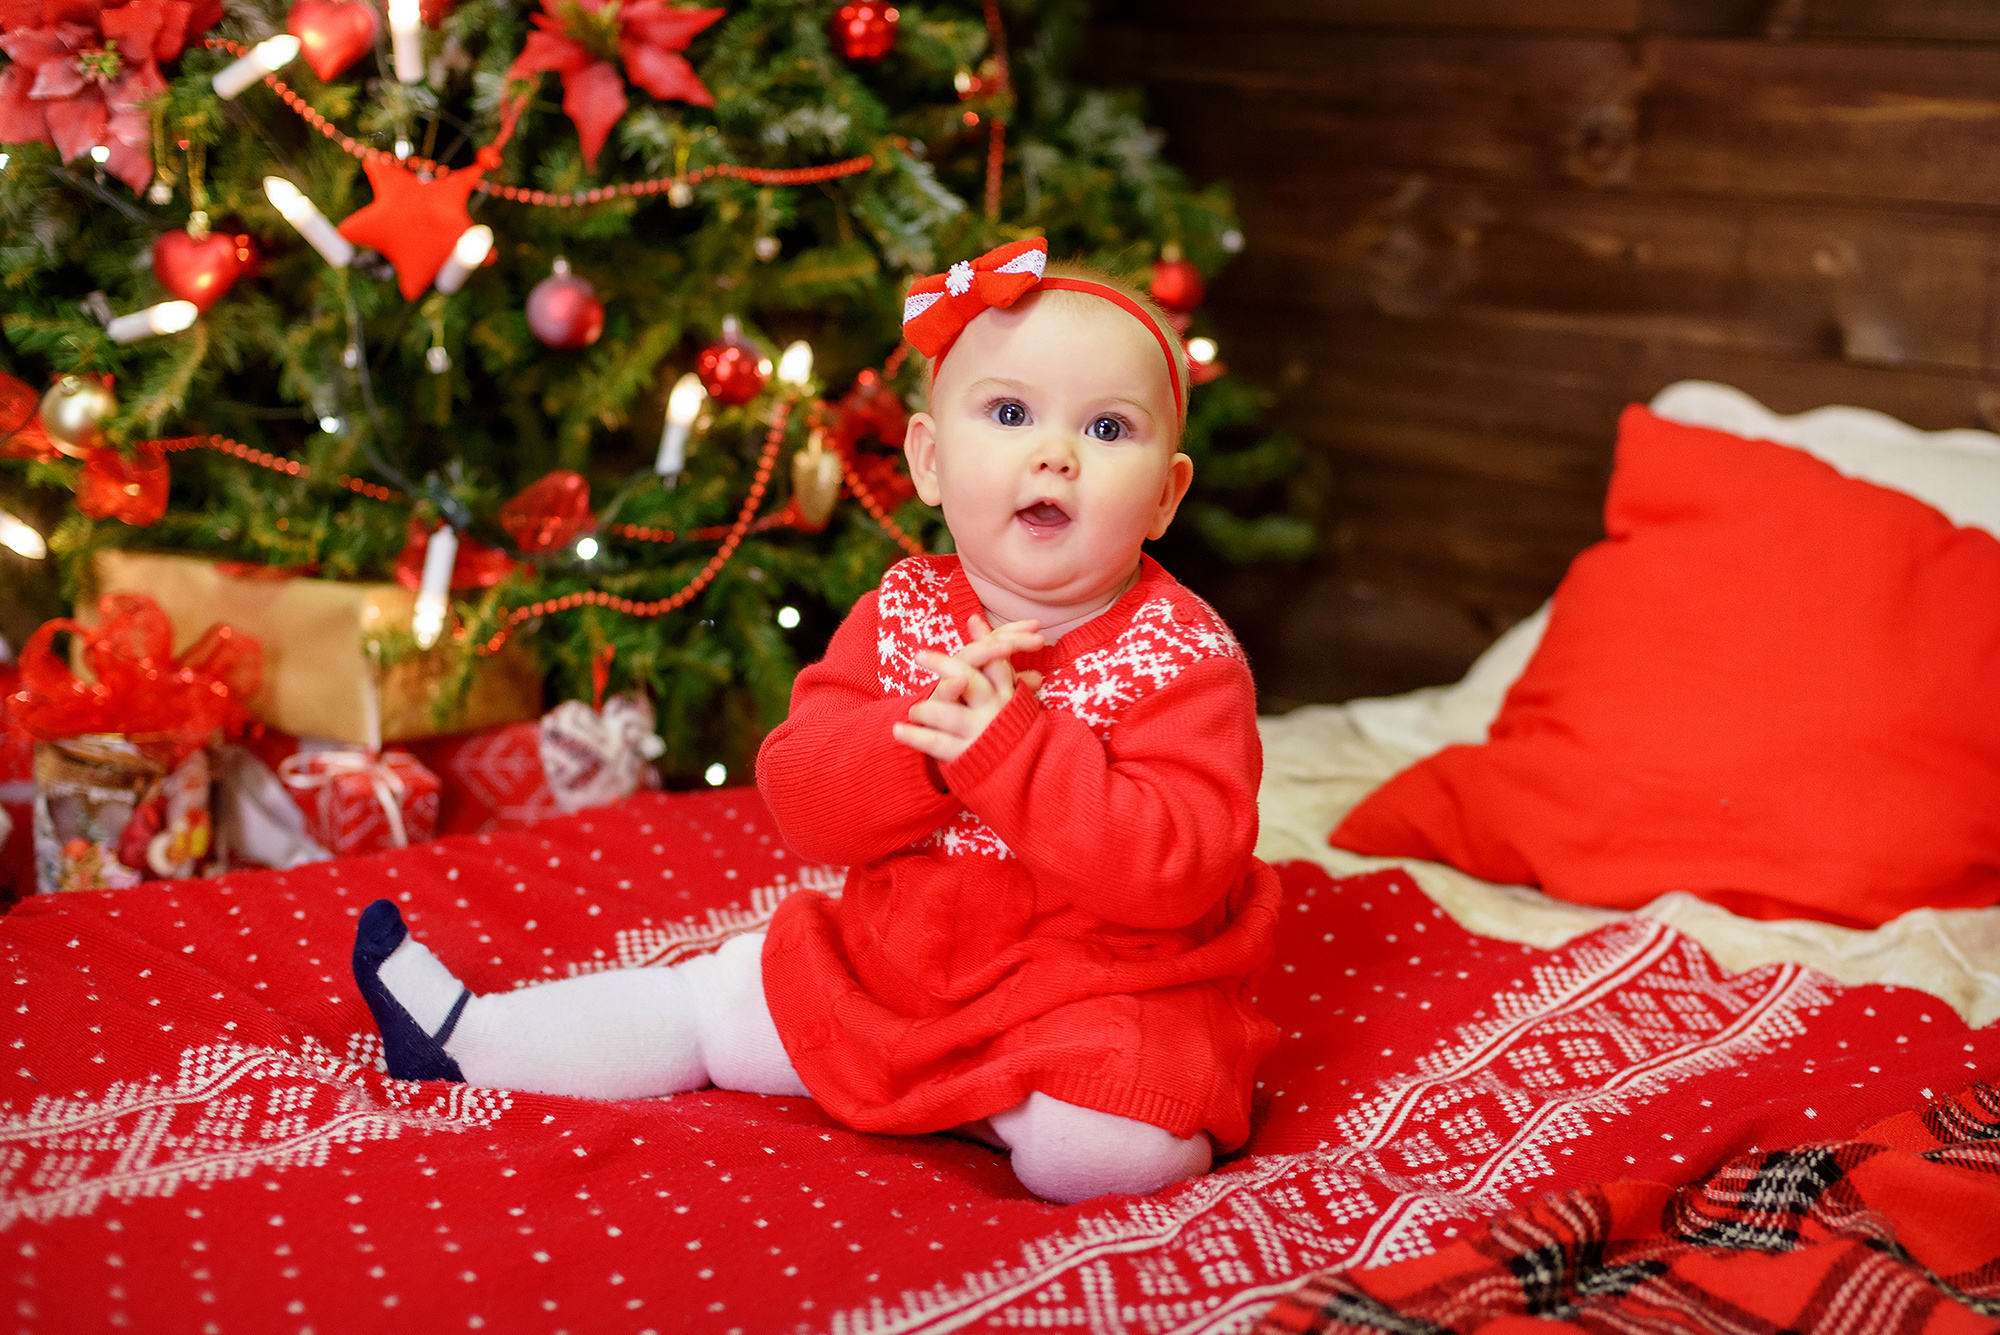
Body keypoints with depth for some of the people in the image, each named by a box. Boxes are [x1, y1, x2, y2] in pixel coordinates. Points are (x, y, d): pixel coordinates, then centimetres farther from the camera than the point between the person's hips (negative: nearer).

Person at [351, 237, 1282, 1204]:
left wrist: (1008, 747, -33)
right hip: (885, 966, 5)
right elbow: (801, 803, -9)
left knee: (1106, 1152, -32)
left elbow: (1179, 868, -27)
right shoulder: (896, 618, -2)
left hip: (1103, 1003, -4)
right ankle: (472, 1038, 28)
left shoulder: (1187, 659, -16)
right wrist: (924, 736, -29)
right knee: (715, 997, 12)